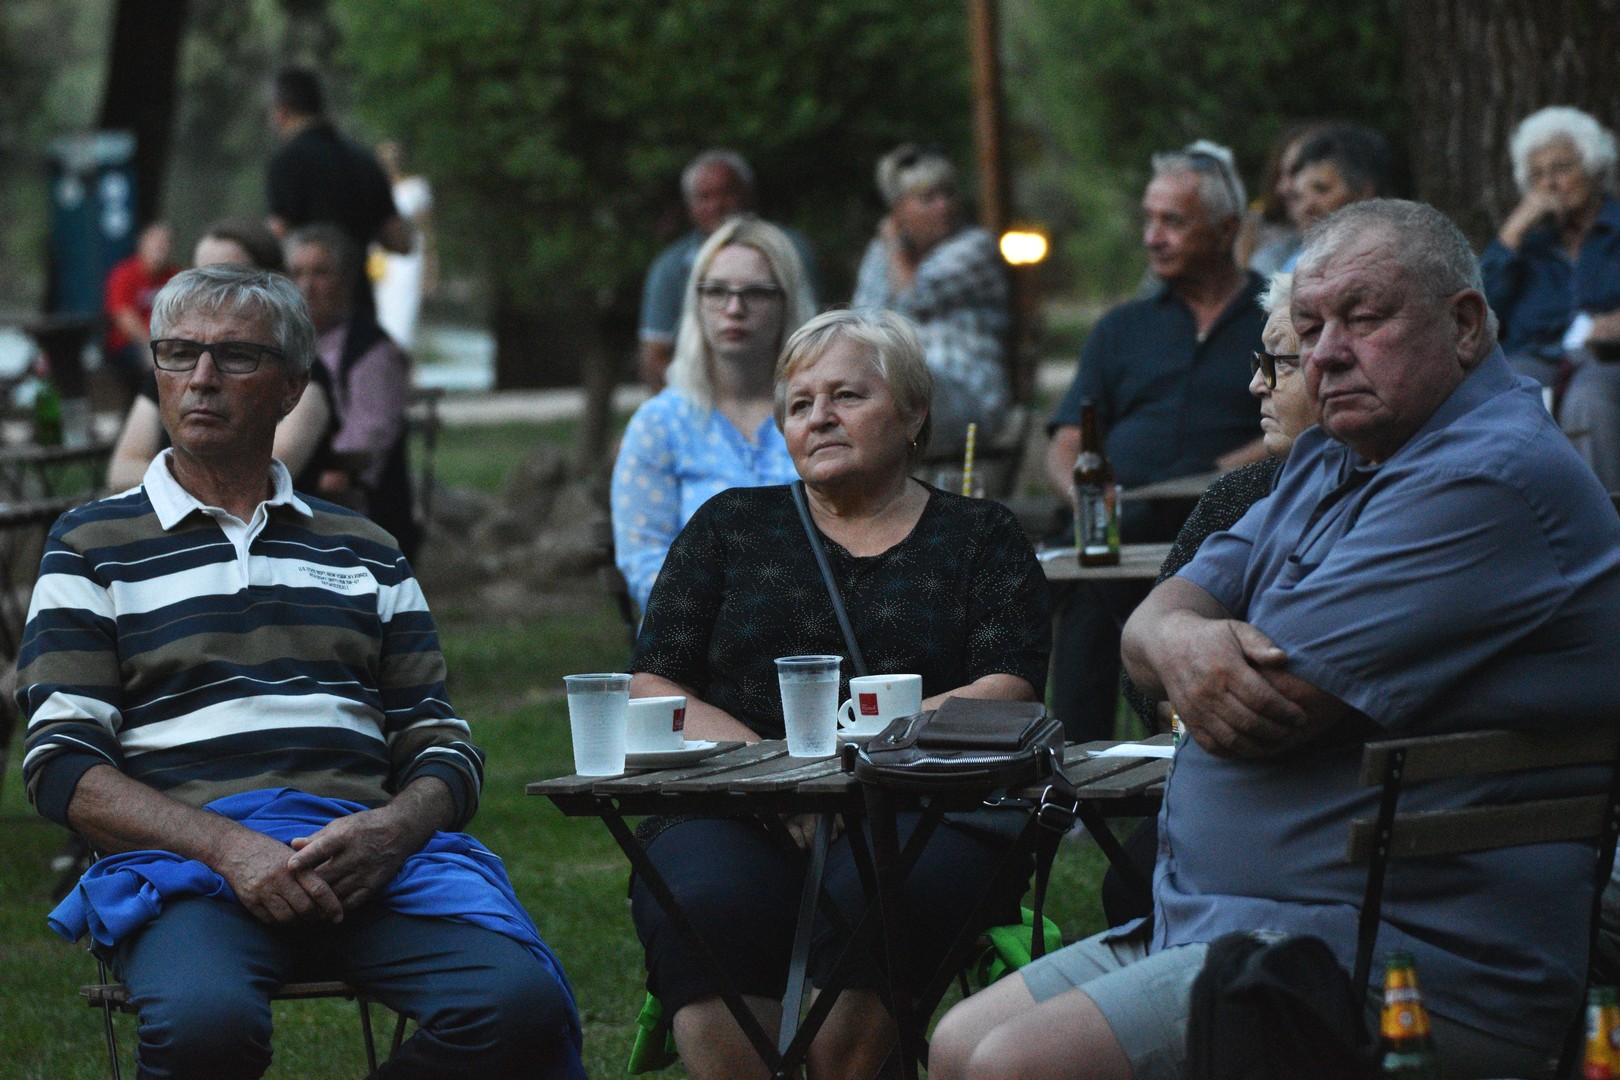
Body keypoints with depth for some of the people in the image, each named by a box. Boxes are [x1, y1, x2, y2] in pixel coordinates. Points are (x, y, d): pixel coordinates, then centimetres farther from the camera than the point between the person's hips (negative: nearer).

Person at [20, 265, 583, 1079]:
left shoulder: (363, 551, 25)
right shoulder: (92, 547, 16)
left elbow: (444, 745, 19)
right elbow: (61, 765, 4)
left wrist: (392, 830, -7)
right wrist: (230, 849, -12)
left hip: (369, 851, 3)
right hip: (185, 857, -3)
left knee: (521, 1004, -28)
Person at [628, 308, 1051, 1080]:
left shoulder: (979, 538, 16)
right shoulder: (729, 527, 21)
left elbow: (1009, 692, 1)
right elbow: (652, 692, 12)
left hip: (923, 810, -1)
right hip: (735, 813, 1)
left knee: (877, 894, -37)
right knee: (706, 907, -34)